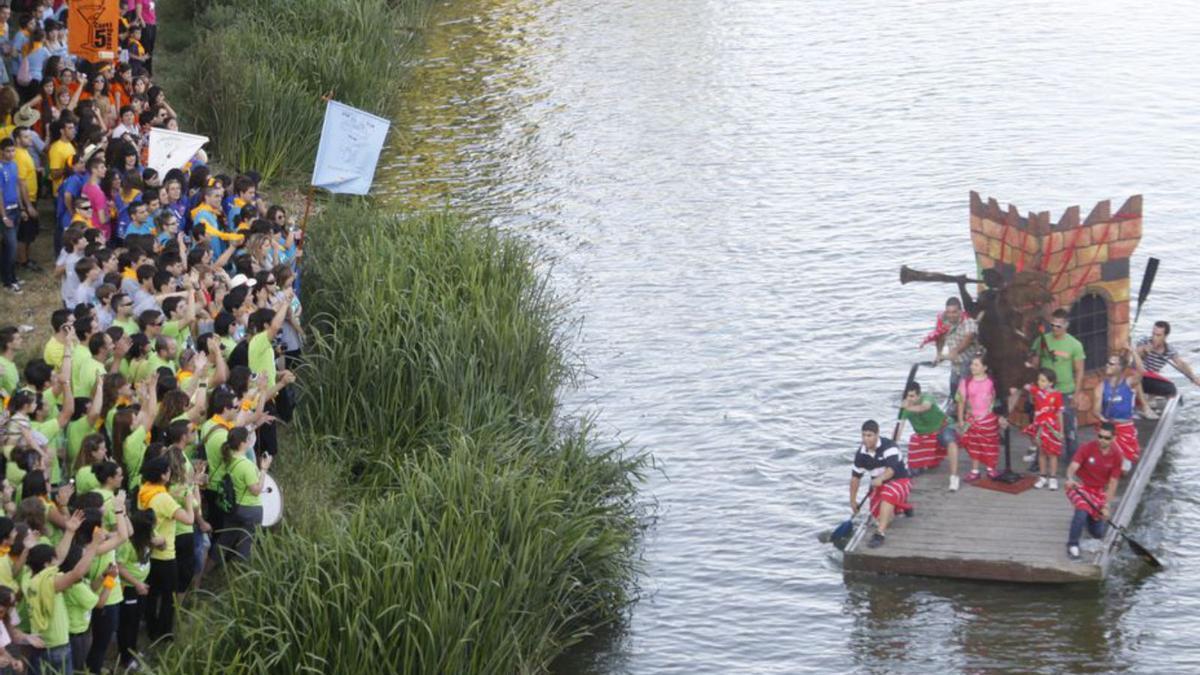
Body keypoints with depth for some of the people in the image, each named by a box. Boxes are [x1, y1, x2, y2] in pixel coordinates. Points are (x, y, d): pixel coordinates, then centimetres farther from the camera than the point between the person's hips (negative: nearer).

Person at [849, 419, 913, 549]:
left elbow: (892, 469, -37)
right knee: (879, 518, -6)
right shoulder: (861, 453, -4)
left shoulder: (888, 446, -22)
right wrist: (853, 500, 7)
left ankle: (881, 533, -46)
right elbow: (855, 476, 5)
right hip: (879, 484, 7)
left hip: (900, 480, -7)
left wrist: (880, 479, -56)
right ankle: (903, 506, 29)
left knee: (888, 494, -39)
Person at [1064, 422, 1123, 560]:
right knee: (1082, 509, -36)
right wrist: (1070, 479, -52)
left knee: (1098, 533, 3)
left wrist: (1106, 505, -13)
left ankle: (1089, 517, 38)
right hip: (1080, 487, -4)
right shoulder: (1087, 448, -16)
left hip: (1099, 491, 4)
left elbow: (1112, 483, -6)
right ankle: (1072, 545, -24)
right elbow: (1073, 466, -29)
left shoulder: (1116, 456, -8)